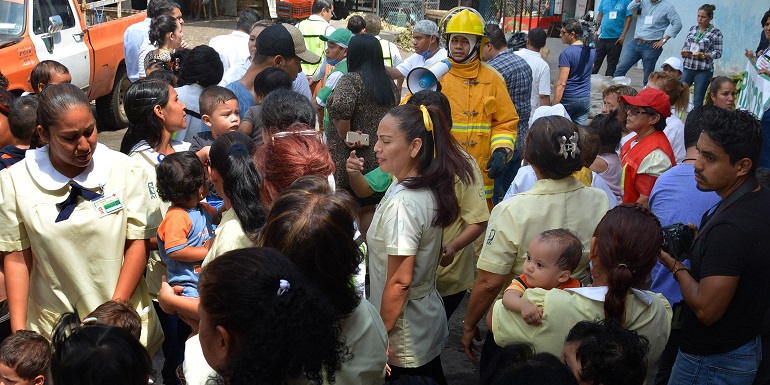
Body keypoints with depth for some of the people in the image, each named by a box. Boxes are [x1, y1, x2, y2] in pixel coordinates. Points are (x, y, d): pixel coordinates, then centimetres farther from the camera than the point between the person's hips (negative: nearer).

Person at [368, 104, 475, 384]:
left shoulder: (401, 203, -27)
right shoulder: (430, 189, -1)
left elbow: (400, 281, -24)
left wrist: (380, 335, -14)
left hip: (404, 342, -8)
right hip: (430, 321, 8)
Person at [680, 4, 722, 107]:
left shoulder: (716, 32, -4)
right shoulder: (692, 28, 9)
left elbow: (718, 53, -5)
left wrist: (702, 55, -19)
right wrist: (684, 51, -6)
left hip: (704, 70, -4)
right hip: (688, 68, 4)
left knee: (697, 101, -1)